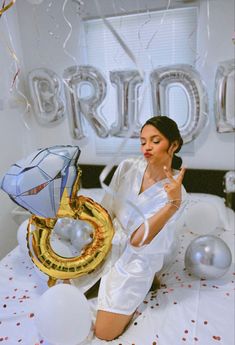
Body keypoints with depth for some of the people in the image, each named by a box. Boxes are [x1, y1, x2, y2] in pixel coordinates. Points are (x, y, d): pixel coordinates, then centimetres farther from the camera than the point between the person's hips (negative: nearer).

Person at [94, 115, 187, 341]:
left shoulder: (176, 193, -20)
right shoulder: (128, 167, -9)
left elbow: (138, 240, -27)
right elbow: (106, 210, -1)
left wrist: (173, 203, -37)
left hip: (136, 260, -4)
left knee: (104, 333, -1)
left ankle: (134, 294, 20)